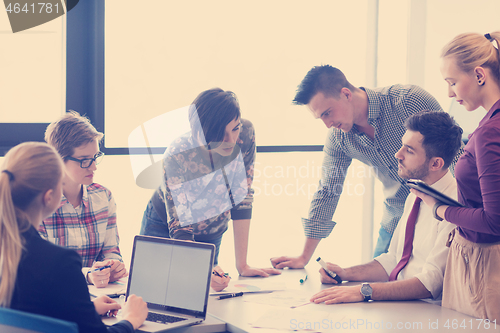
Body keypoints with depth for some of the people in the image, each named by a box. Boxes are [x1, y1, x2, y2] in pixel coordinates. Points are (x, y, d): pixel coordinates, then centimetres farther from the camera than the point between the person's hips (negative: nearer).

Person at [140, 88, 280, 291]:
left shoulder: (245, 135, -25)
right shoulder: (177, 156, -34)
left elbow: (242, 198, -19)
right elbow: (179, 226, -36)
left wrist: (242, 265, -22)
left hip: (210, 236, 3)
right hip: (164, 231, -3)